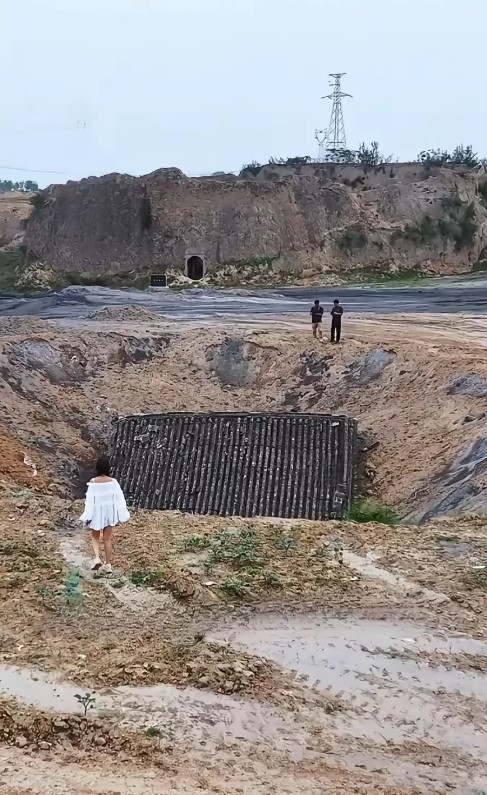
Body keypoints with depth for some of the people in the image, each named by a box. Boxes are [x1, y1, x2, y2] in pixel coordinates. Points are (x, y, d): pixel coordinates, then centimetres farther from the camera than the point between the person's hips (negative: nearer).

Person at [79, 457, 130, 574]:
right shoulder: (113, 482, -11)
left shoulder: (93, 483, -16)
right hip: (110, 513, 2)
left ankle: (97, 558, -2)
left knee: (95, 536, 19)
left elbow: (89, 500, -13)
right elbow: (120, 498, -7)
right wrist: (123, 515, 1)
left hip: (97, 513, -2)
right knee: (107, 539, 14)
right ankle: (108, 565, 17)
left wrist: (87, 516, -6)